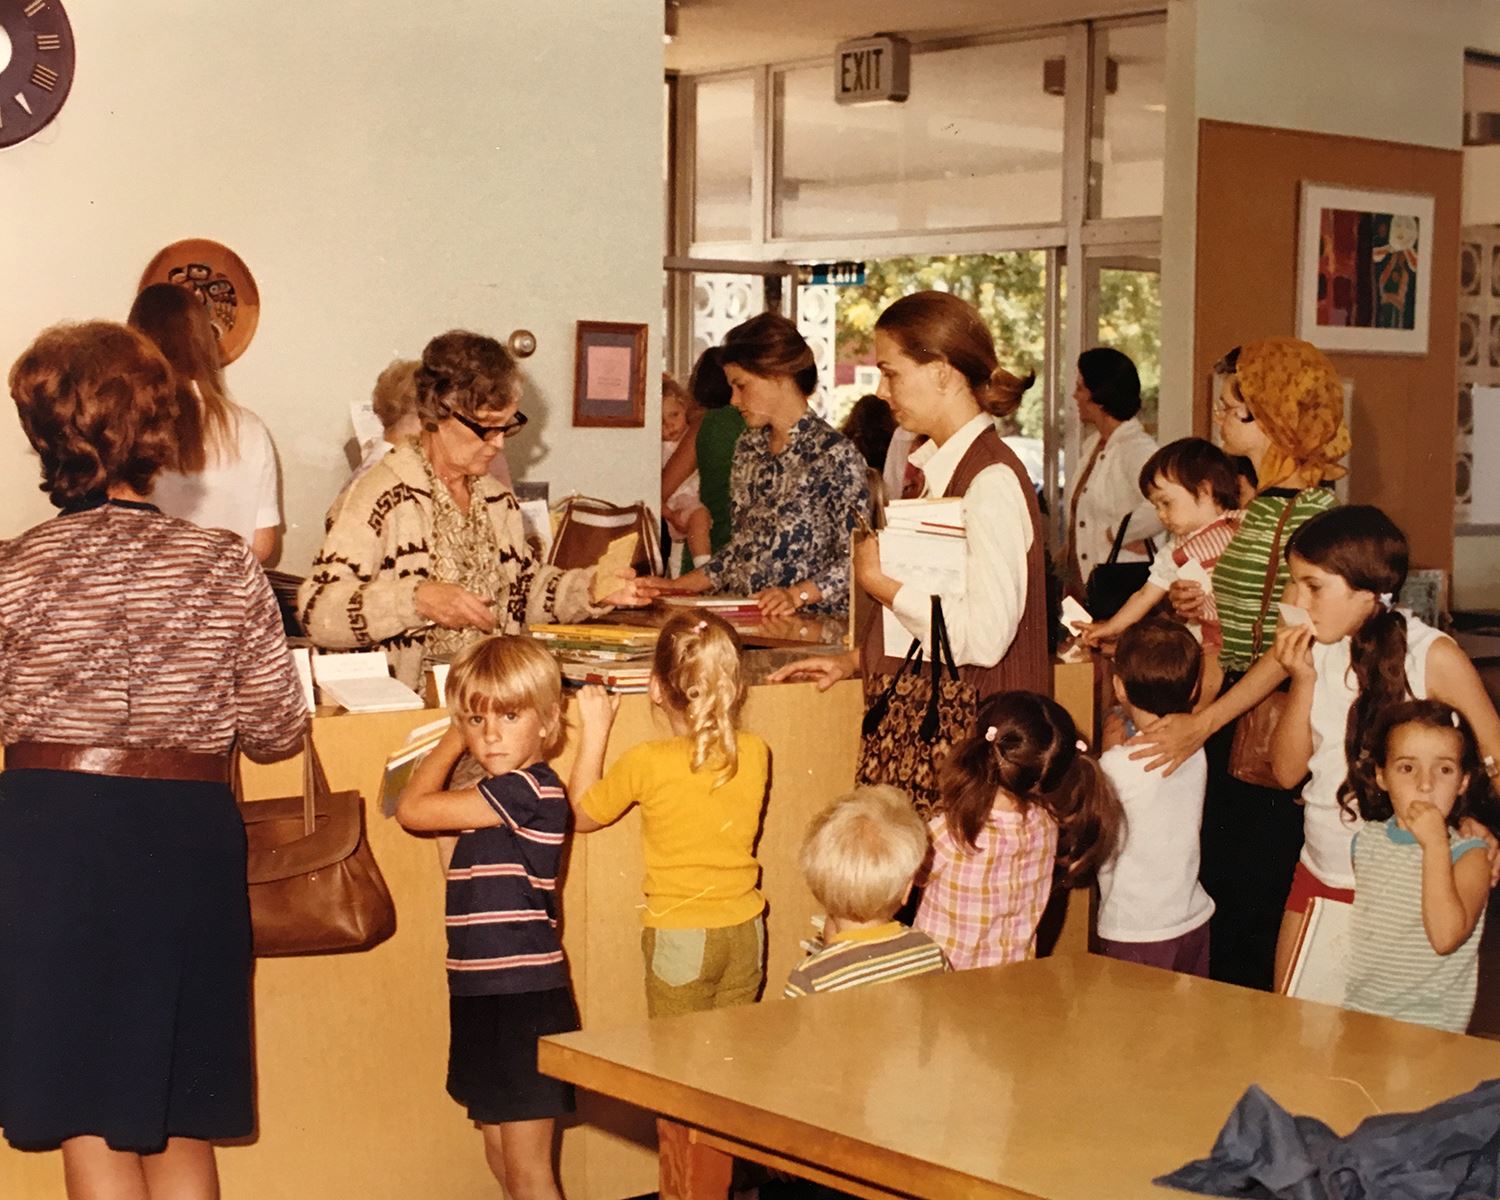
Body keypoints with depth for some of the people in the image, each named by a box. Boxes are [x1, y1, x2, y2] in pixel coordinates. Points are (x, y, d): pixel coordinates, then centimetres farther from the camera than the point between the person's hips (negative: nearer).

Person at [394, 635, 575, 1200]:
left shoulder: (529, 788, -18)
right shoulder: (498, 794, 11)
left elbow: (412, 810, -13)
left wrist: (451, 746, -1)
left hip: (525, 1003, -10)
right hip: (483, 1000, 10)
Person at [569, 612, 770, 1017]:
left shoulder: (646, 764, -15)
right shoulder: (755, 754, -5)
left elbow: (581, 815, 1)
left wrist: (594, 730, 6)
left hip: (679, 934, -4)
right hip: (745, 930, 4)